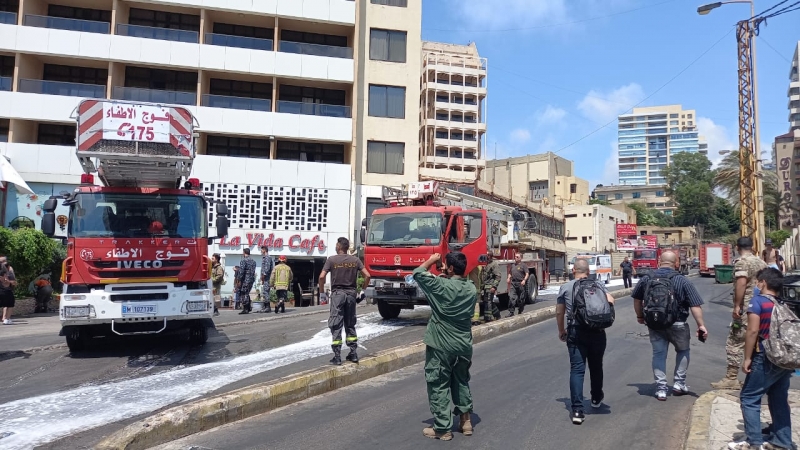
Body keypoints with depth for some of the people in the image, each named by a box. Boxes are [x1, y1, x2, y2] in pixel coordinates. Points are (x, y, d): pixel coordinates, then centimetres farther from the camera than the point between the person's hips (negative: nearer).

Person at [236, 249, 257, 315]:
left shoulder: (244, 260, -11)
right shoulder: (253, 261, 13)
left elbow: (241, 271, -16)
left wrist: (239, 280, -12)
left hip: (245, 280, -8)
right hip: (251, 280, 8)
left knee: (243, 294, -2)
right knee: (247, 294, 19)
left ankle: (245, 309, -4)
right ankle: (249, 308, 19)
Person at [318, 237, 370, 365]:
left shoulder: (332, 260, -5)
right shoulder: (355, 260, 4)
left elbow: (322, 277, -13)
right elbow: (367, 275, 0)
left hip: (337, 293, -3)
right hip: (351, 293, 4)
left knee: (336, 326, 0)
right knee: (350, 325, 14)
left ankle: (337, 357, 0)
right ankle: (353, 353, 15)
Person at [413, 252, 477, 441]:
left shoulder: (442, 285, -17)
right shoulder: (472, 288, 2)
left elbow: (418, 273, -6)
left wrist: (431, 260, 6)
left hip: (441, 345, -6)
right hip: (464, 345, 7)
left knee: (438, 386, 4)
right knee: (462, 382, 22)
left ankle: (442, 428, 9)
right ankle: (466, 420, 27)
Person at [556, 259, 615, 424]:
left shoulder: (566, 287, 2)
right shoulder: (597, 285, 5)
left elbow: (559, 312, 1)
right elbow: (611, 301, -7)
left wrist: (561, 331, 15)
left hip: (575, 332, -2)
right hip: (597, 332, 2)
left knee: (577, 369, -2)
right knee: (596, 366, 21)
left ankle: (577, 410, -11)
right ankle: (596, 398, 41)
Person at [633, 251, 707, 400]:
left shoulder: (646, 278, 2)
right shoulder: (682, 281, -9)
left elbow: (637, 298, 13)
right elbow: (695, 305, -14)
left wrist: (640, 316, 26)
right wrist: (701, 325, -11)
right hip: (676, 324, -2)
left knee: (659, 354, 10)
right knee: (682, 351, 22)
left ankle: (661, 389, 9)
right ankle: (679, 384, 23)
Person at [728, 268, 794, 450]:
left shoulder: (757, 301, -10)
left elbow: (753, 331, -17)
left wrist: (747, 358, -11)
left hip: (765, 359, -7)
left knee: (749, 398, 0)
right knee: (779, 400, 14)